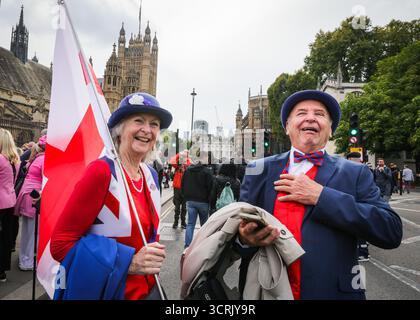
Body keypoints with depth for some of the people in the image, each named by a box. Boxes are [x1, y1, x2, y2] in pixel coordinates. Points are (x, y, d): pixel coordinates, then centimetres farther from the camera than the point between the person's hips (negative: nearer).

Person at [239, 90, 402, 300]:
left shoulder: (355, 174, -1)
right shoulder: (259, 170, 1)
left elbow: (392, 232, -11)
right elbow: (239, 223, 2)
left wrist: (320, 196, -18)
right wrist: (244, 236, -21)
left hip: (333, 291, 0)